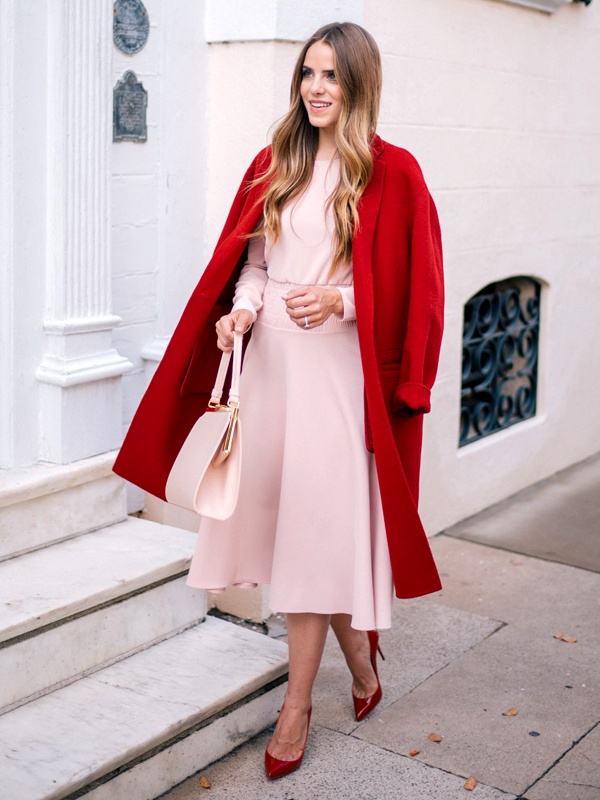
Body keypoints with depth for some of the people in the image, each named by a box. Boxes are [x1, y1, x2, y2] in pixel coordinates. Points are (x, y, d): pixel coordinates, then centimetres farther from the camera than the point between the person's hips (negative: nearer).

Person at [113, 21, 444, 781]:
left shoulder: (392, 174, -4)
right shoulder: (275, 165, 10)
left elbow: (410, 286, -4)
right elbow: (249, 259, 14)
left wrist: (340, 301, -18)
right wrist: (242, 308, -5)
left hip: (338, 364, -5)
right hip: (269, 356, 5)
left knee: (314, 528, -2)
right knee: (277, 512, 11)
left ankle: (297, 701, 13)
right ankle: (358, 650, 35)